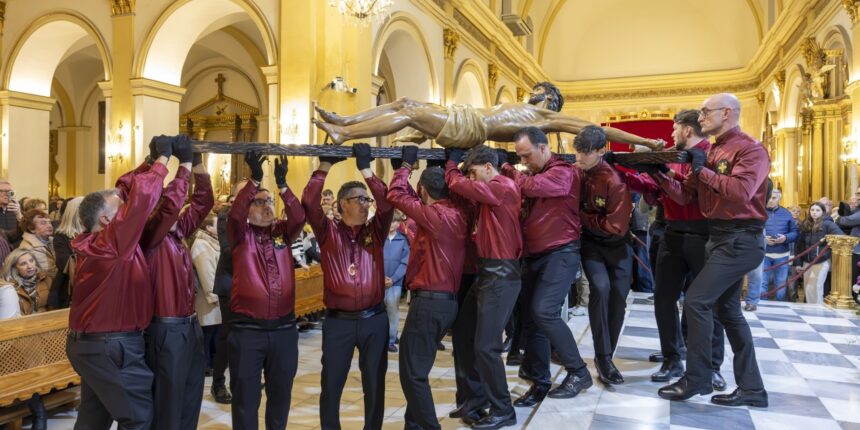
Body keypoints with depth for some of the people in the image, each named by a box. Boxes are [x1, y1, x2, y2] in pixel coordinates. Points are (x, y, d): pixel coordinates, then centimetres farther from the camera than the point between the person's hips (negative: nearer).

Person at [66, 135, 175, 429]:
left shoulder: (93, 240, 7)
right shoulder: (112, 240, -19)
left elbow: (127, 192, 11)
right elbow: (142, 196, -29)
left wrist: (153, 161, 7)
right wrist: (163, 159, -17)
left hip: (91, 342, 10)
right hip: (112, 346, -10)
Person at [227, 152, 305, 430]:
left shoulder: (283, 232, 8)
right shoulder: (241, 234, 2)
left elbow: (299, 216, -10)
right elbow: (234, 213, -18)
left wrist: (282, 183, -22)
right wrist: (255, 179, -27)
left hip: (284, 329, 3)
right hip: (247, 330, -2)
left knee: (281, 394, 16)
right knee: (246, 397, 8)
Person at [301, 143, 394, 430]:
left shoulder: (375, 232, 8)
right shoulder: (328, 232, 2)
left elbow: (387, 204, -6)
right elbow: (309, 202, -11)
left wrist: (365, 168, -8)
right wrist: (326, 165, -12)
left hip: (374, 319, 2)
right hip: (338, 320, -2)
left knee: (374, 384, 12)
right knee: (331, 385, 9)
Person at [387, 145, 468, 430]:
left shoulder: (435, 214, -16)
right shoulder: (456, 213, 8)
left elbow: (396, 196, -10)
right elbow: (414, 204, 19)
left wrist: (405, 165, 4)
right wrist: (402, 171, 19)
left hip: (430, 301, -9)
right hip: (448, 300, 10)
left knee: (412, 373, -1)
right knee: (416, 368, 20)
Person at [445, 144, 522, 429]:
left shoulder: (503, 187, -13)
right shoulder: (491, 191, 17)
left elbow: (457, 185, -14)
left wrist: (452, 160, 4)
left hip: (501, 274, -10)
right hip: (487, 272, 10)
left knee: (486, 346, -5)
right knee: (465, 336, 13)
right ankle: (477, 401, 26)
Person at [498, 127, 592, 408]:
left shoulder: (564, 172, -11)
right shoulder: (532, 174, 17)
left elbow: (530, 187, -24)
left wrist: (504, 167, -9)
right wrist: (507, 169, -7)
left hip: (560, 253, -8)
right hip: (534, 255, 8)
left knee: (544, 312, -18)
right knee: (529, 317, 4)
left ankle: (578, 372, 1)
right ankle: (540, 382, 15)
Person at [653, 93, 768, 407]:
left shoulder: (750, 149, -11)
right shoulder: (710, 153, 14)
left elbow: (741, 191, -28)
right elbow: (685, 196, 10)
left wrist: (703, 170, -17)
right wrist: (660, 175, -4)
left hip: (741, 239, -9)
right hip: (720, 237, 10)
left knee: (696, 300, -13)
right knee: (727, 310, 12)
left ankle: (697, 379, 1)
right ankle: (751, 388, 21)